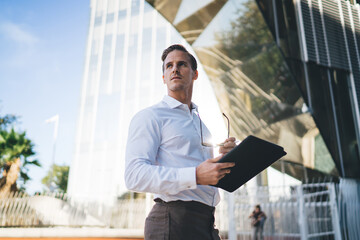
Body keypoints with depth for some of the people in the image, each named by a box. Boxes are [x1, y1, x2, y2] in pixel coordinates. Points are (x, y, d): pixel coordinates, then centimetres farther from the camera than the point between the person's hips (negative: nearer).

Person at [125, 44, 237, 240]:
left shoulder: (202, 123, 18)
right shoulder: (149, 117, -4)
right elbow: (135, 175, -17)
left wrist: (225, 157, 2)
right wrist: (195, 176, -26)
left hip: (207, 222, 7)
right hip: (173, 221, -6)